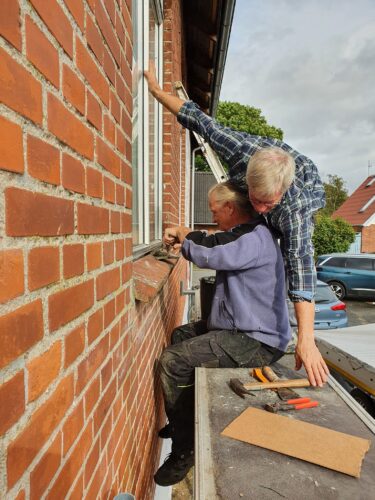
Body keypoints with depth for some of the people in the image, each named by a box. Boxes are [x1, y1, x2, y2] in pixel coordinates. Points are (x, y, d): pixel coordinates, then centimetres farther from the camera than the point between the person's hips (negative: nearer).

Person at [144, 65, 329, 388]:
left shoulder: (294, 205, -49)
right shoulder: (240, 148, -45)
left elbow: (301, 265, -55)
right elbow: (197, 119, -32)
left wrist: (306, 340, -60)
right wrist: (155, 88, -20)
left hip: (307, 187, -2)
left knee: (294, 253, -14)